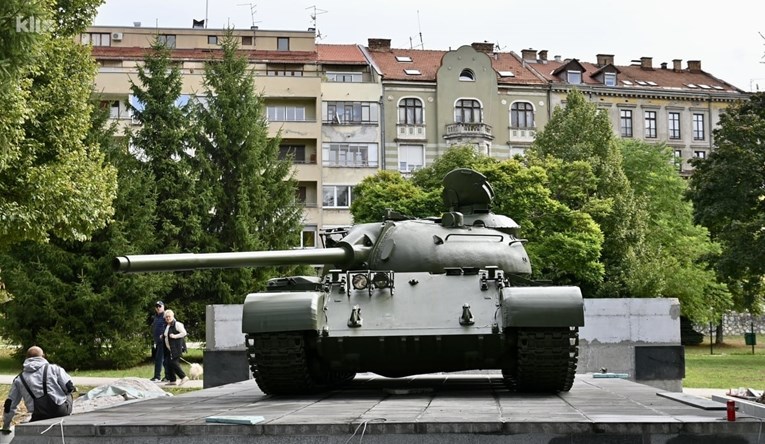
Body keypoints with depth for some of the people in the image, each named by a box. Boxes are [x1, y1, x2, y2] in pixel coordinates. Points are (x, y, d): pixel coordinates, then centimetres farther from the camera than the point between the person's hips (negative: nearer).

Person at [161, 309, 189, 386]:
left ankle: (183, 377, -6)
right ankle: (172, 380, 11)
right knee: (169, 364, 6)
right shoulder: (167, 326, 17)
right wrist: (163, 336, 12)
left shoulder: (177, 324, -9)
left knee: (173, 363, -15)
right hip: (169, 349, 9)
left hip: (176, 348, -9)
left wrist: (175, 336, -19)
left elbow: (184, 333, -15)